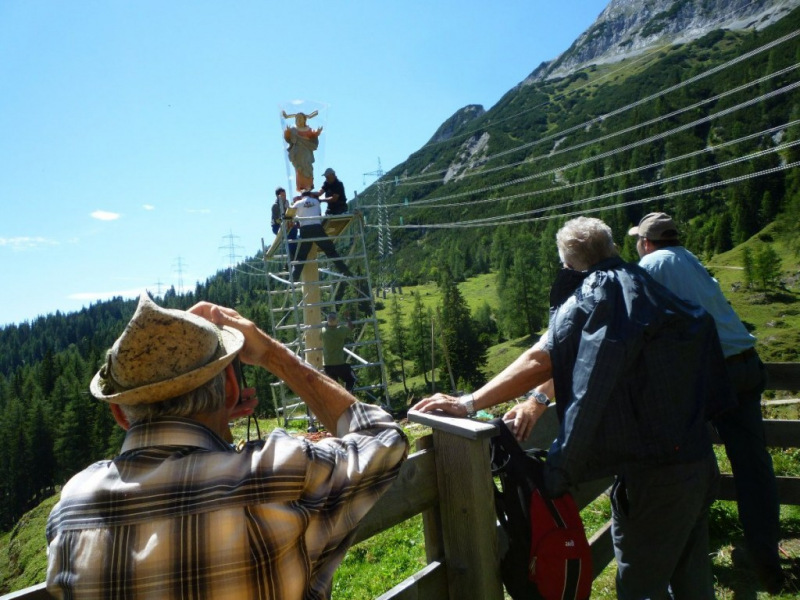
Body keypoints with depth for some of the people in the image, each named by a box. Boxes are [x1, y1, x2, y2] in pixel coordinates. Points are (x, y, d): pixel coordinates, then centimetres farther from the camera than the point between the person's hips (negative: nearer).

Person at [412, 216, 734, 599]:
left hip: (652, 474, -8)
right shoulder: (649, 288, 10)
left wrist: (468, 403, -24)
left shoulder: (596, 298, -13)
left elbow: (540, 362, -23)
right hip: (698, 462, 8)